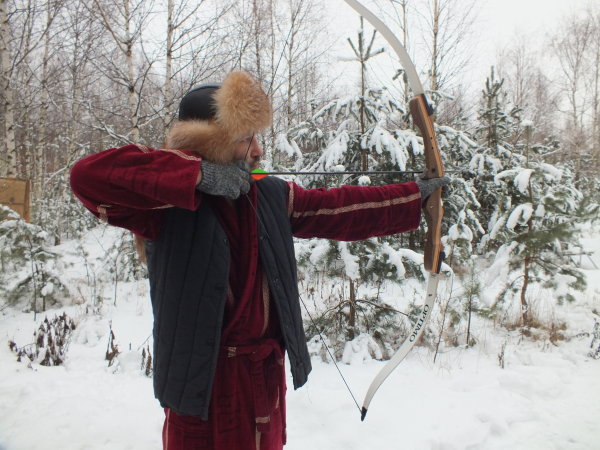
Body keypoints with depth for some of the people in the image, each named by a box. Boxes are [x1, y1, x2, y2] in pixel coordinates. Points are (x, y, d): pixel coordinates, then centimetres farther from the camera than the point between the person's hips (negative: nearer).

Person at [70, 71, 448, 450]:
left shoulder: (272, 196, 3)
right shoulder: (169, 204, -14)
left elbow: (340, 209, 8)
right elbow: (89, 175, -28)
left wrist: (416, 195, 10)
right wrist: (198, 173, -30)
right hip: (204, 383, -5)